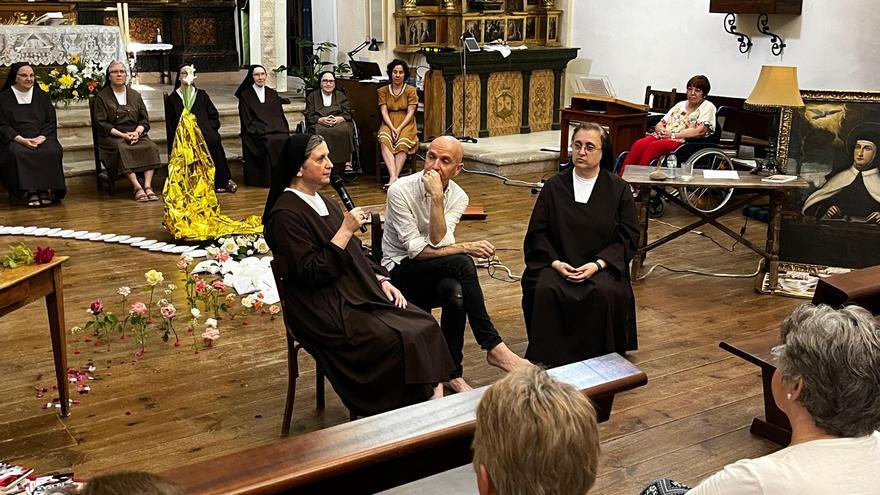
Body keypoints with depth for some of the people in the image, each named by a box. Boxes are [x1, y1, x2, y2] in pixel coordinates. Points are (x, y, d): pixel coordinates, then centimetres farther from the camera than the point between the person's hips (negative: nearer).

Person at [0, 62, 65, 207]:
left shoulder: (41, 96, 16)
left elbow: (51, 122, 11)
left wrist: (42, 137, -9)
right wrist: (21, 139, -15)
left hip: (42, 138, 2)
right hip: (16, 139, -2)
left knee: (52, 151, -32)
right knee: (17, 153, -37)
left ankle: (46, 189, -29)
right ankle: (30, 192, -35)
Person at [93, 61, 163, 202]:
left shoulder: (135, 95, 18)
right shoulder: (102, 96, 6)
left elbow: (144, 119, 13)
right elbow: (101, 123, -3)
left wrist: (137, 132, -10)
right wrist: (122, 135, -15)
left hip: (136, 133, 4)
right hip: (112, 136, -3)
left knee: (151, 147, -27)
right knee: (122, 149, -36)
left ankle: (148, 186, -34)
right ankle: (137, 188, -41)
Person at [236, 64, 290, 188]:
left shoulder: (273, 94, 19)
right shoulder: (245, 95, 6)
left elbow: (280, 115, 17)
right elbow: (247, 121, 0)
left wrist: (284, 129, -2)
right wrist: (262, 131, -14)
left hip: (277, 130, 3)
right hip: (257, 133, -3)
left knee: (285, 140, -28)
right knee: (270, 141, -32)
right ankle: (269, 179, -24)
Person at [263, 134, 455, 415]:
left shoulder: (324, 203, 16)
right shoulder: (286, 215, -13)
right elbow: (310, 273, -20)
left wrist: (380, 280, 5)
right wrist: (345, 231, -20)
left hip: (358, 293, 9)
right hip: (325, 311, -9)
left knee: (425, 326, -10)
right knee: (401, 340, -23)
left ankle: (435, 399, -14)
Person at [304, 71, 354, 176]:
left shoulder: (341, 96, 23)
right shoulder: (312, 96, 19)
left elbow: (348, 114, 10)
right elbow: (309, 116, 6)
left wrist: (339, 119, -13)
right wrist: (321, 120, -14)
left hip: (339, 122, 1)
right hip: (320, 123, -1)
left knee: (345, 131, -35)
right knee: (321, 133, -37)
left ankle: (347, 164, -39)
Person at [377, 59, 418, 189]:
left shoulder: (411, 90, 5)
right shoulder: (383, 90, 11)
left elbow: (410, 113, -2)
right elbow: (384, 112, 1)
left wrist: (399, 128, -16)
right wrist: (392, 128, -16)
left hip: (406, 124, -1)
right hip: (389, 123, 1)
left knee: (402, 143, -34)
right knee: (384, 141, -32)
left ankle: (394, 177, -40)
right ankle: (393, 177, -45)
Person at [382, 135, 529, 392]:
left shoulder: (458, 197, -2)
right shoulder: (401, 190, -14)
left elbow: (438, 243, -18)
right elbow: (416, 250, -18)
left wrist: (437, 197, -26)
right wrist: (466, 248, -18)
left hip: (437, 274, 4)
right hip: (401, 271, -4)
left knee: (455, 291, -33)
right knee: (461, 263, -30)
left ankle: (453, 374, -18)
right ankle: (493, 347, -25)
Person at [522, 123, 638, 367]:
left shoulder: (618, 189, 5)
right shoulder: (554, 187, 8)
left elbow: (628, 237, 1)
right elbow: (537, 233, 6)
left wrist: (597, 264, -13)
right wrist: (554, 262, -12)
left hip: (601, 266, -1)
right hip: (558, 263, 1)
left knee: (604, 292, -33)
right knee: (545, 290, -31)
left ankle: (597, 361, -13)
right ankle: (547, 362, -18)